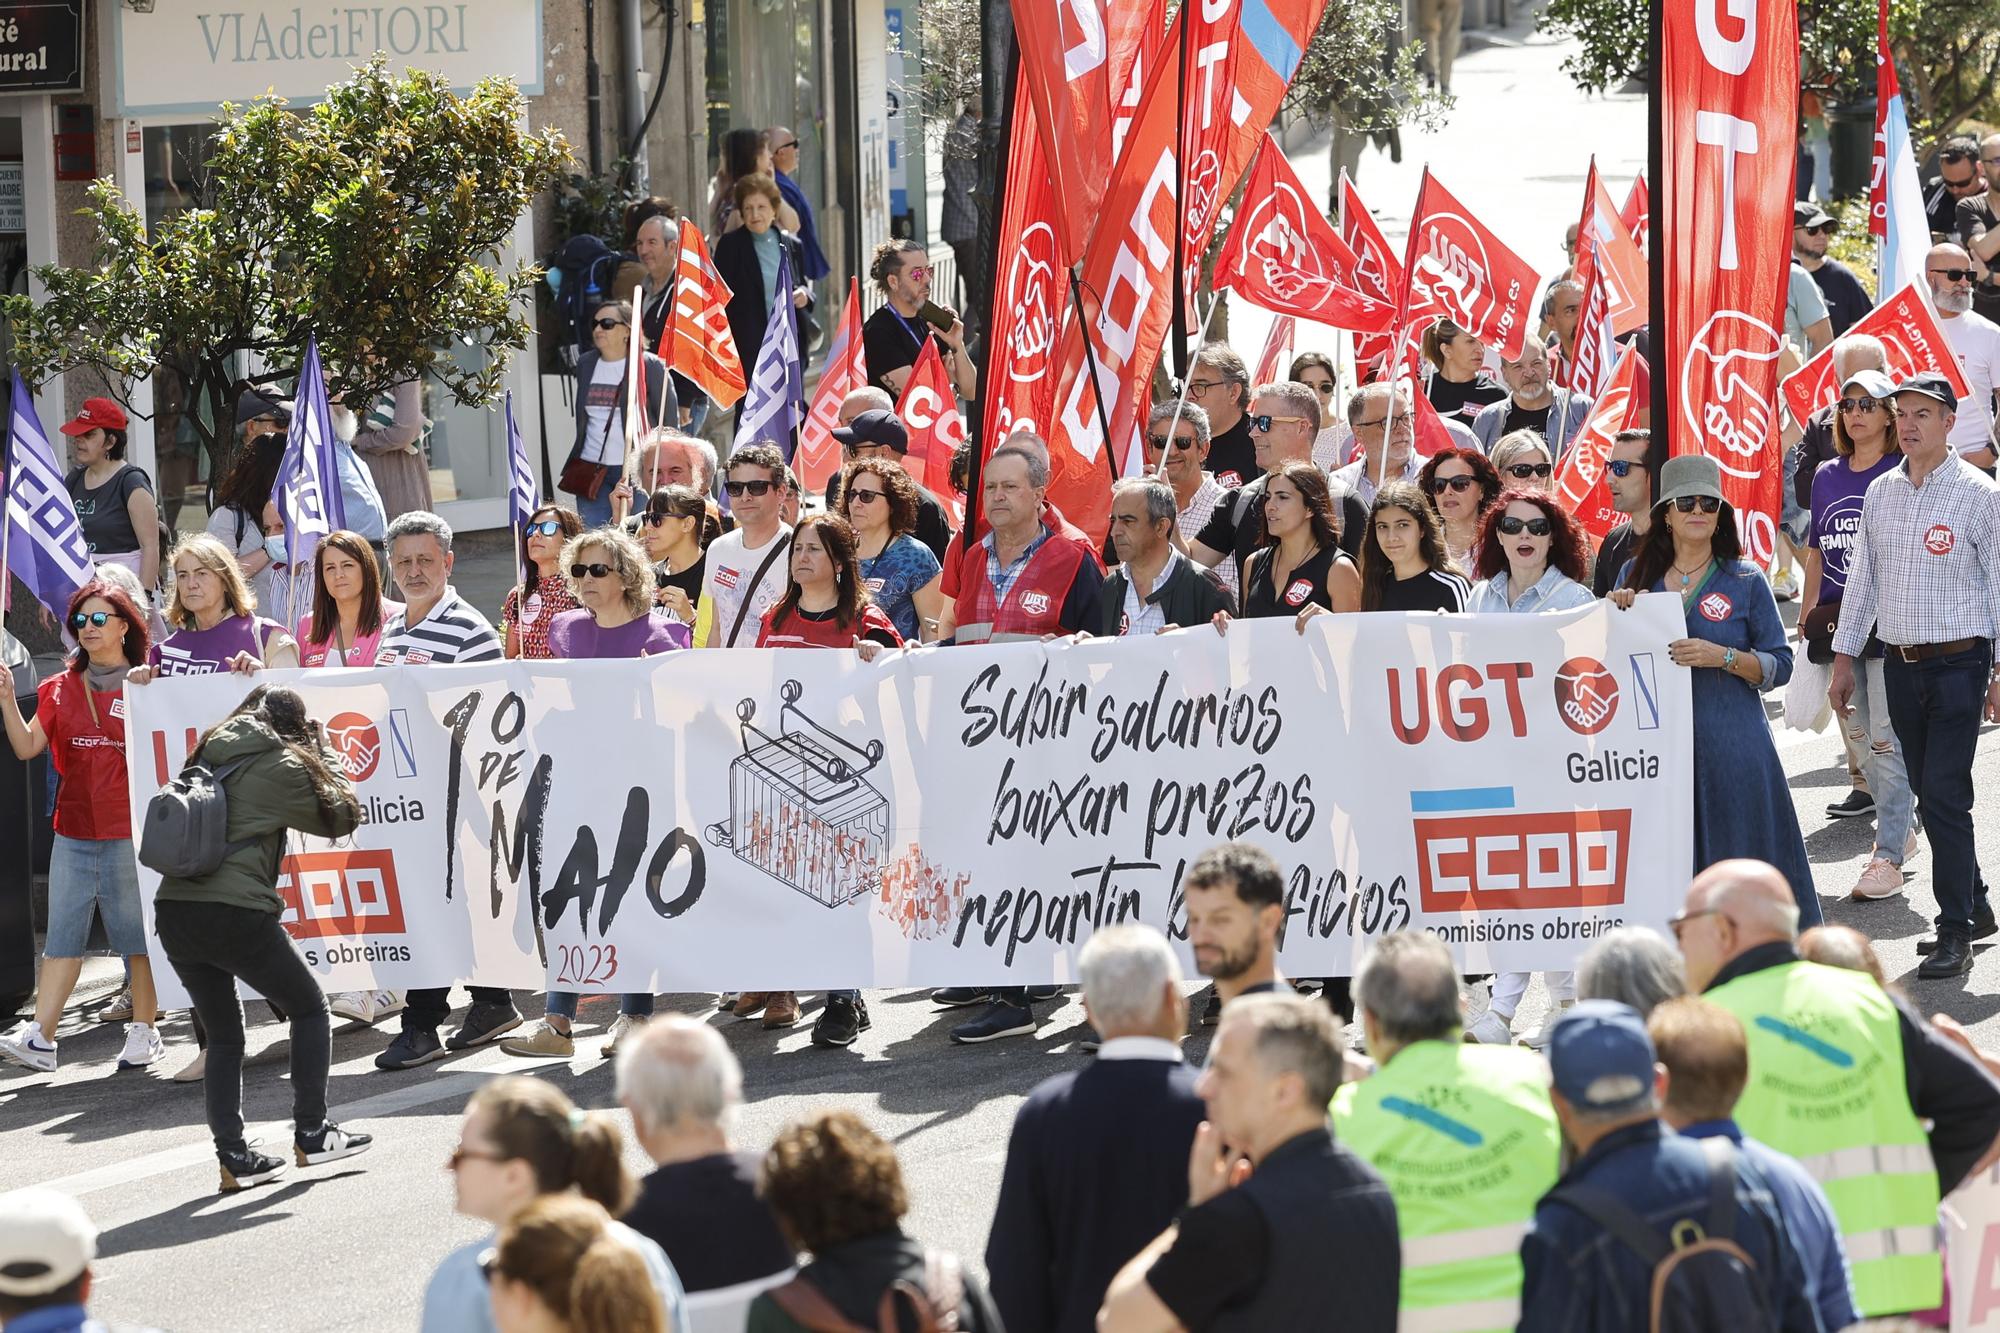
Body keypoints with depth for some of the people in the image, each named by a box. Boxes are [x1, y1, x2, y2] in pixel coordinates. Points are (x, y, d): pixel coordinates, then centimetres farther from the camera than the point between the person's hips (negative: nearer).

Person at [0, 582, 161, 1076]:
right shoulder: (61, 689, 10)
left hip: (129, 834, -4)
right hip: (73, 832, 4)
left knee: (138, 935, 3)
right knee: (62, 936, 0)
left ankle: (144, 1031, 12)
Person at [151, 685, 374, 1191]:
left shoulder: (208, 756, 16)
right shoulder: (281, 765, -1)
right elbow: (342, 817, 7)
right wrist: (322, 751, 19)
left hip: (173, 909, 6)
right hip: (235, 915, -6)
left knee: (223, 1036, 17)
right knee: (309, 1006, 15)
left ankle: (233, 1156, 11)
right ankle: (312, 1134, 14)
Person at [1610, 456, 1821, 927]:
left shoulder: (1745, 581, 4)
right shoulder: (1638, 575, 10)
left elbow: (1779, 665, 1)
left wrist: (1722, 657, -14)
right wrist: (1617, 614, -4)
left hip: (1729, 745, -2)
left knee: (1732, 851, -4)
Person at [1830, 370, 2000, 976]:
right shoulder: (1880, 493, 9)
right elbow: (1862, 578, 16)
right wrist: (1844, 659, 15)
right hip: (1900, 664, 6)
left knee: (1945, 795, -11)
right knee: (1929, 794, 10)